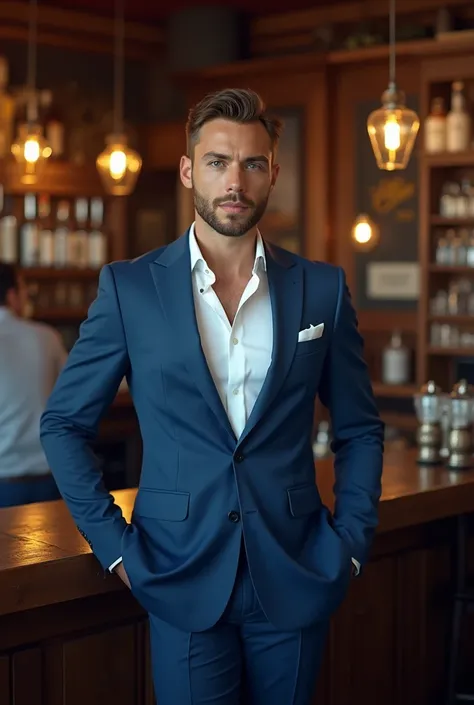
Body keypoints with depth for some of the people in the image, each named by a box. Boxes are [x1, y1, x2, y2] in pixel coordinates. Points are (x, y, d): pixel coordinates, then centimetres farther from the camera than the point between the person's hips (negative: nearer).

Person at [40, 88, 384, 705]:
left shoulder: (322, 288, 2)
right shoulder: (129, 287, -2)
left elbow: (360, 431, 10)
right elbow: (64, 424, 3)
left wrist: (351, 541, 1)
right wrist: (115, 545, -3)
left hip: (295, 583, 2)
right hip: (185, 583, -1)